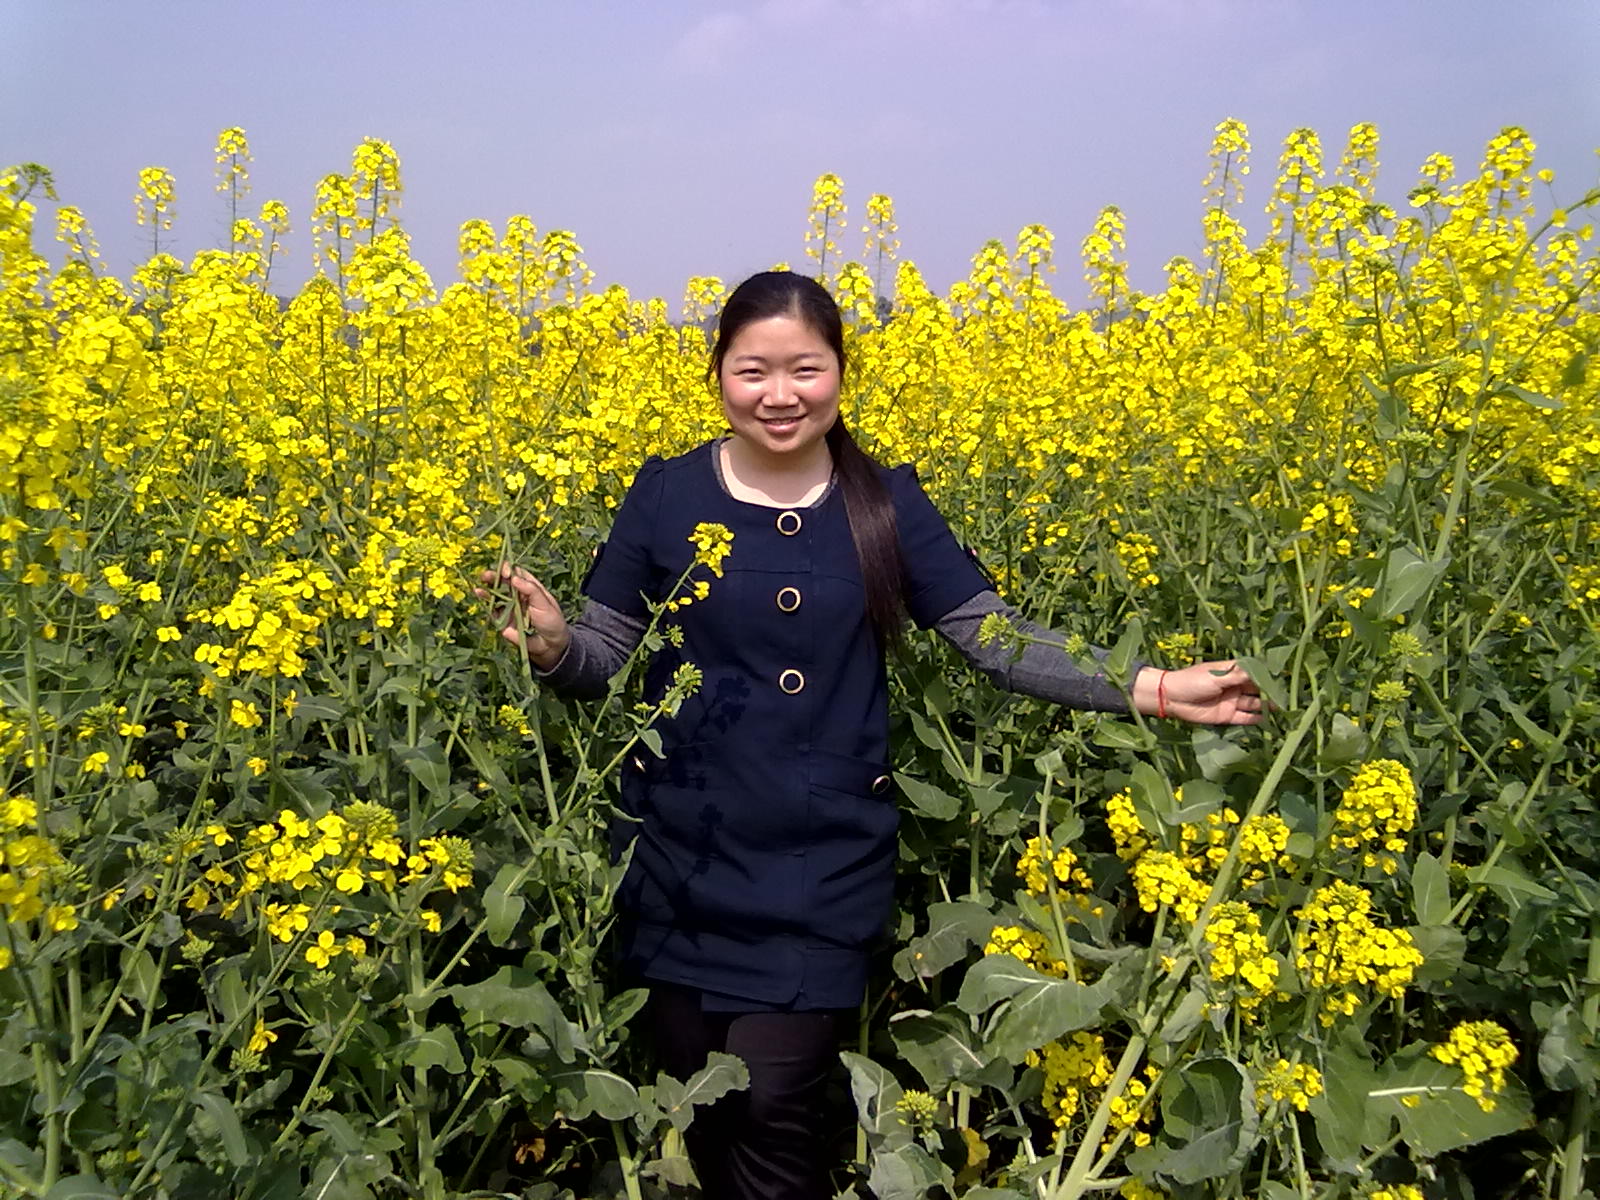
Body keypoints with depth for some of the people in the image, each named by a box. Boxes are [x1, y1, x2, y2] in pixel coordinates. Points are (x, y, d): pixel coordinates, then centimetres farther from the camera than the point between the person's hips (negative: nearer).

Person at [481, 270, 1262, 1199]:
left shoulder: (886, 504, -1)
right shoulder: (666, 494, -2)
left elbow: (996, 637, -2)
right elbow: (603, 659, 1)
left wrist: (1150, 689, -12)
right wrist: (551, 644, -22)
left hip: (824, 856, -1)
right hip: (683, 852, 1)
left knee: (771, 1104, -6)